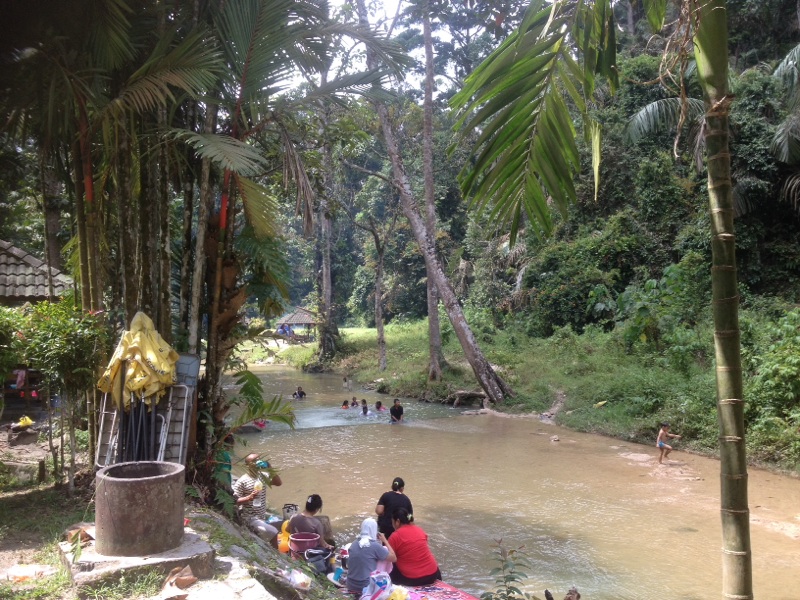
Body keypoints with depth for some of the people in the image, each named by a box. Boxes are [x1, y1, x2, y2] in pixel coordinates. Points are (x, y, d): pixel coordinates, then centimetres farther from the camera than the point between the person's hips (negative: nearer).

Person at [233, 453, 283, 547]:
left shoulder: (262, 476, 4)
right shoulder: (242, 481, -14)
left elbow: (279, 483, -2)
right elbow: (234, 501, -16)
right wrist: (249, 497, -31)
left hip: (262, 517, 7)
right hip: (250, 518, -7)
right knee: (273, 533, -19)